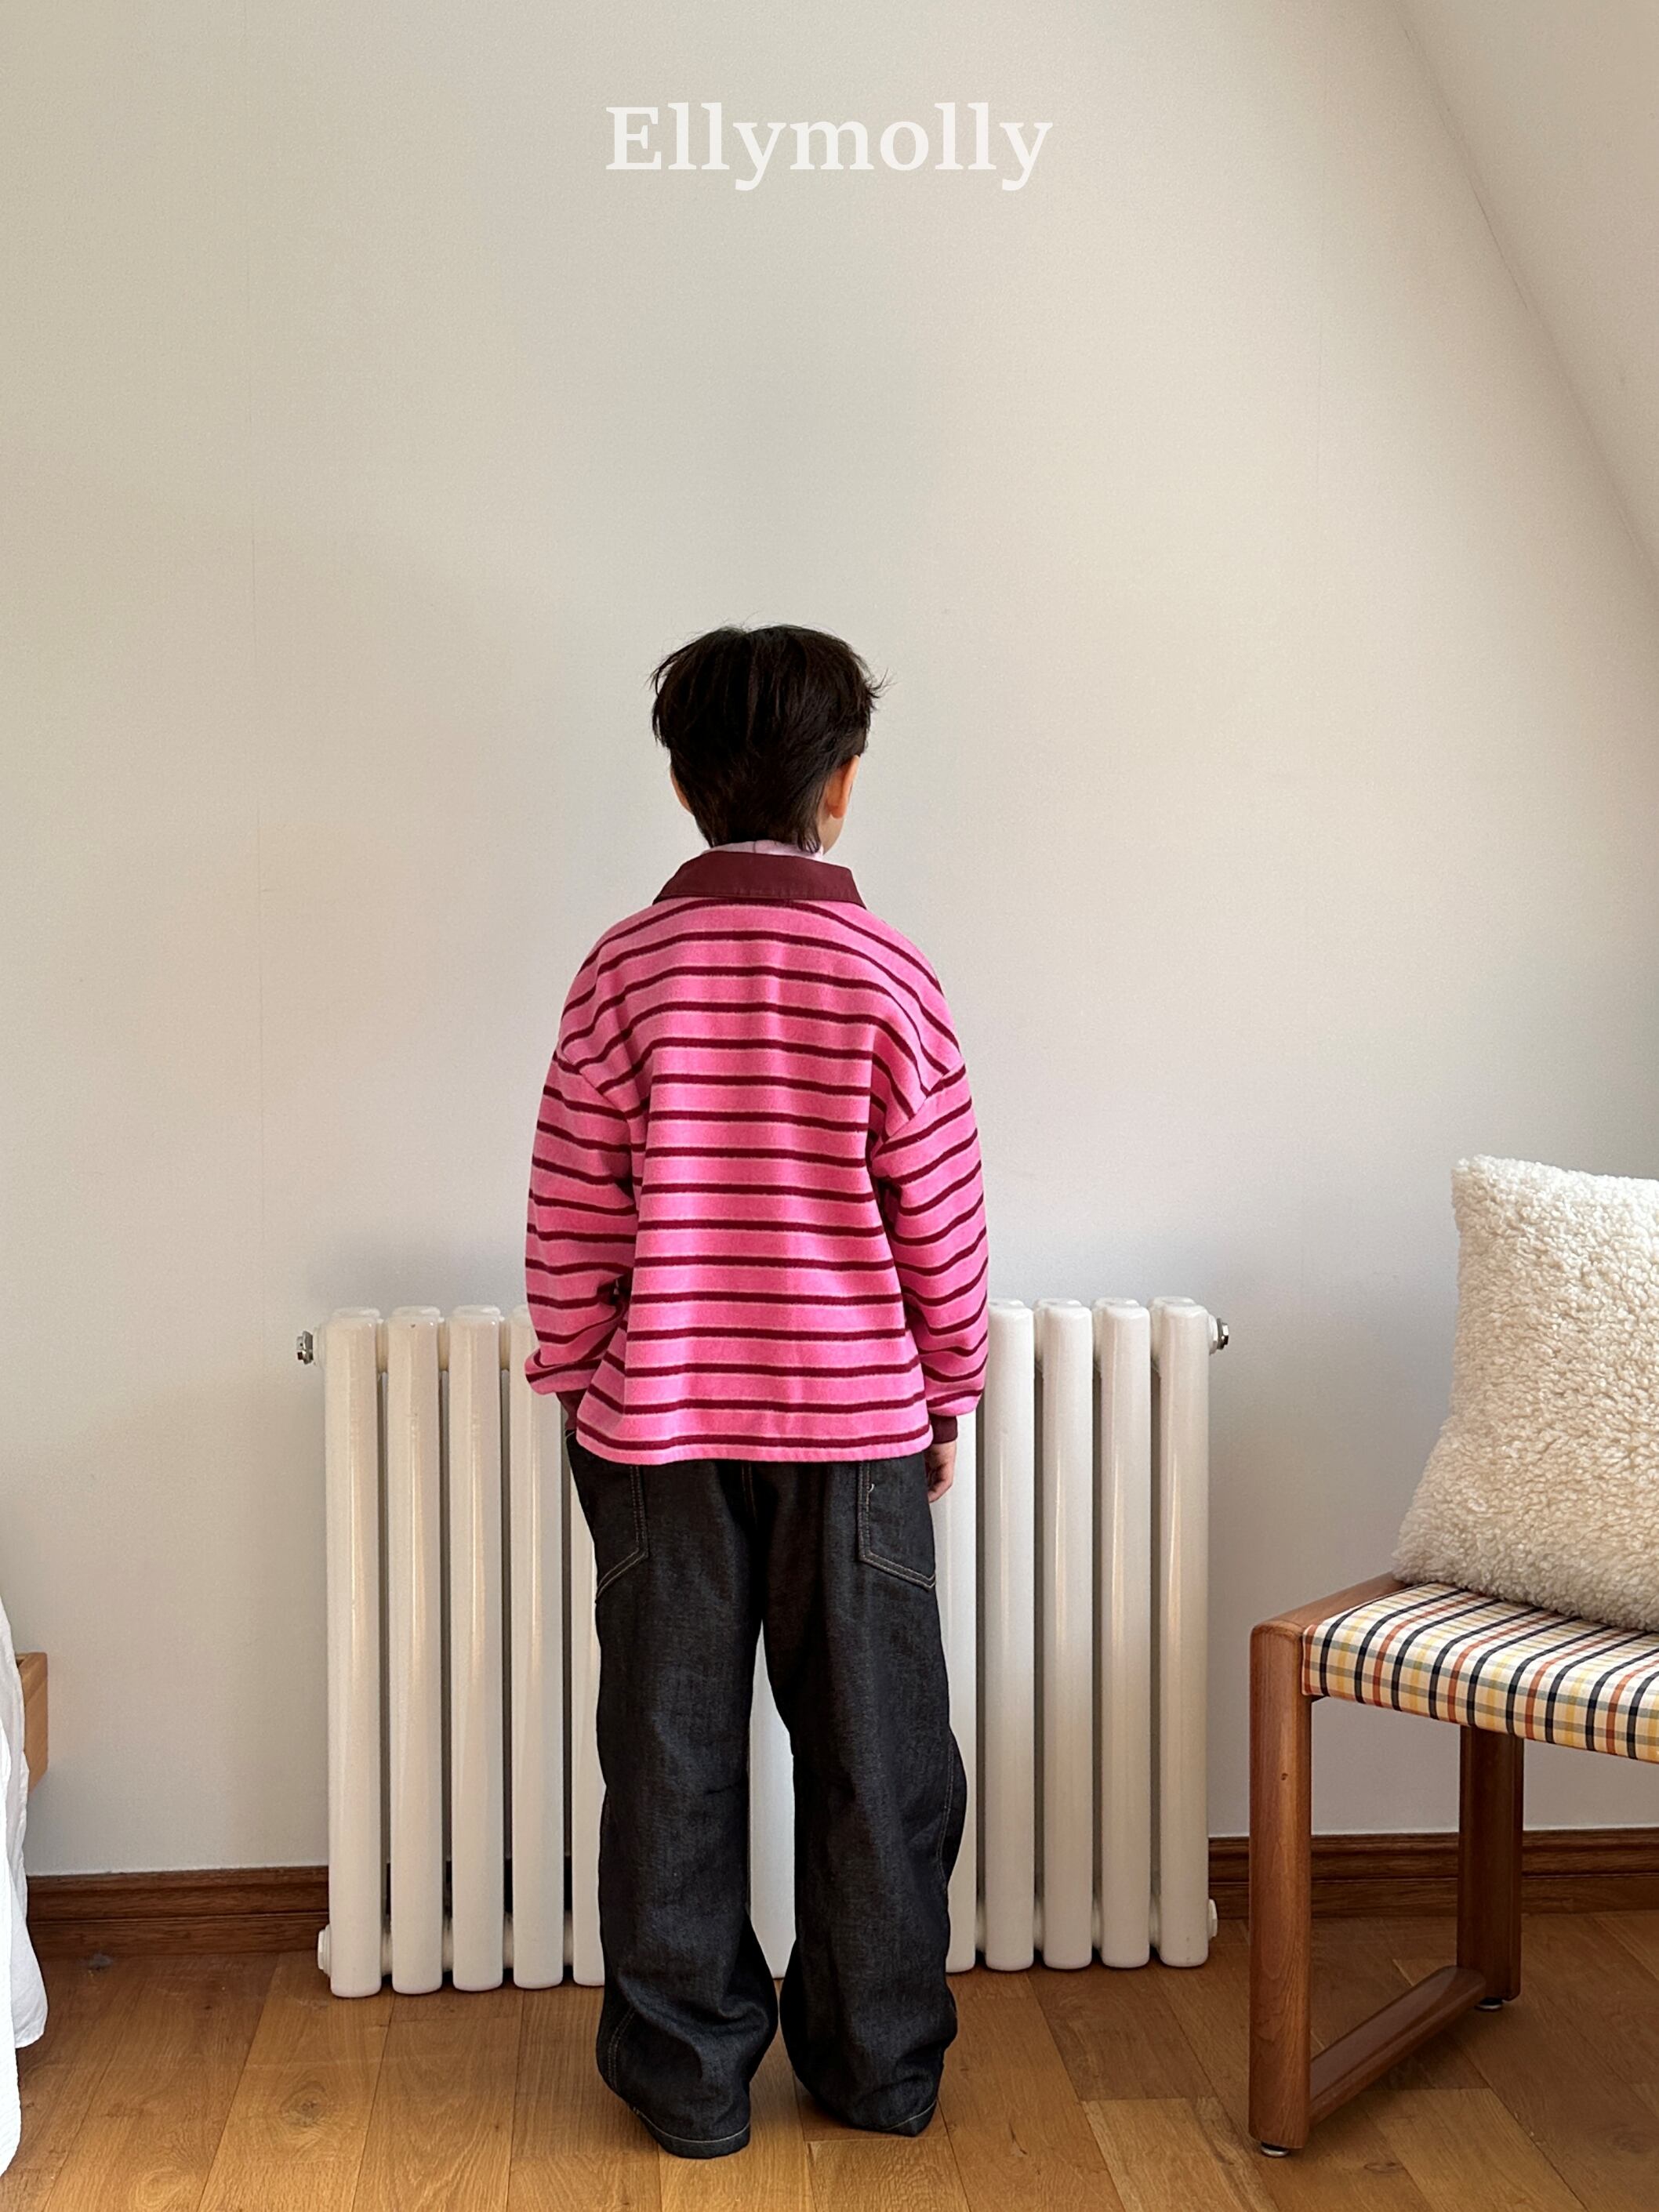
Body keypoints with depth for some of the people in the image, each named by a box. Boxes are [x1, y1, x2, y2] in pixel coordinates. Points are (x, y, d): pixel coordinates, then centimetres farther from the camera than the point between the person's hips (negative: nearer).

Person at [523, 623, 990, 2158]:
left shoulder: (627, 968, -6)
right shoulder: (887, 973, -7)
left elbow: (571, 1218, -4)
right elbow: (941, 1221, -3)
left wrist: (577, 1384, 9)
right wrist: (948, 1394, 10)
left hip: (658, 1419, 1)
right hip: (855, 1417, 0)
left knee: (673, 1748, 11)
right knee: (872, 1747, 12)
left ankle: (688, 2074, 22)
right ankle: (881, 2062, 24)